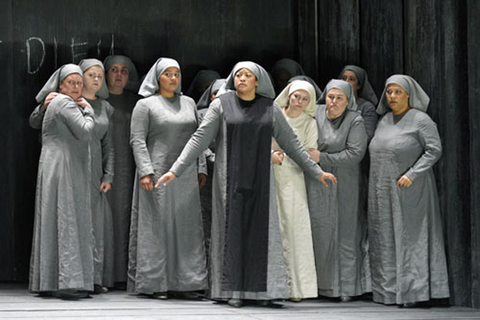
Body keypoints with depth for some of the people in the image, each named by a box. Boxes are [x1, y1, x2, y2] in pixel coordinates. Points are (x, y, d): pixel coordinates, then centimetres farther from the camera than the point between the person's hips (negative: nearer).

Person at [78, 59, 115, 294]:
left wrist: (108, 176, 7)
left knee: (97, 220, 1)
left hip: (94, 170, 5)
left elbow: (108, 145, 15)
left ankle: (94, 278, 7)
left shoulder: (105, 107, 16)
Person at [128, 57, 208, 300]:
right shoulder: (146, 105, 0)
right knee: (156, 224, -3)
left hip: (185, 174, 5)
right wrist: (145, 171, -17)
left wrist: (201, 169, 9)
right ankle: (154, 282, 1)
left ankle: (182, 282, 9)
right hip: (157, 171, -5)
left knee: (186, 225, 3)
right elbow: (137, 140, -7)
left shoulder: (188, 103, 14)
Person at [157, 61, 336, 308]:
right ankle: (232, 290, 3)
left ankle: (262, 289, 6)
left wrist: (316, 171, 13)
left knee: (260, 230, 0)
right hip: (230, 178, -2)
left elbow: (290, 142, 12)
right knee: (231, 229, -1)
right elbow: (200, 139, -2)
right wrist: (176, 170, -9)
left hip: (259, 179, 2)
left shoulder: (270, 109, 6)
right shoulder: (221, 105, 0)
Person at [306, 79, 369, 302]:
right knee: (320, 232, 0)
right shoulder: (315, 115, 6)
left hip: (343, 186, -3)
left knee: (345, 233, -1)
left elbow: (355, 154, -13)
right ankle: (321, 284, 6)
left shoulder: (355, 121, -5)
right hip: (316, 183, 3)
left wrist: (322, 158, -14)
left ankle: (346, 287, 4)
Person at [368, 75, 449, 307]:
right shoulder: (384, 120, 13)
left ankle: (414, 291, -3)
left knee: (411, 238, -5)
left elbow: (434, 149, -13)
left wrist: (412, 174, -20)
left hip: (409, 191, -7)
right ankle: (389, 290, 13)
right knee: (385, 240, 7)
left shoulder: (420, 120, -7)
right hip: (382, 193, 7)